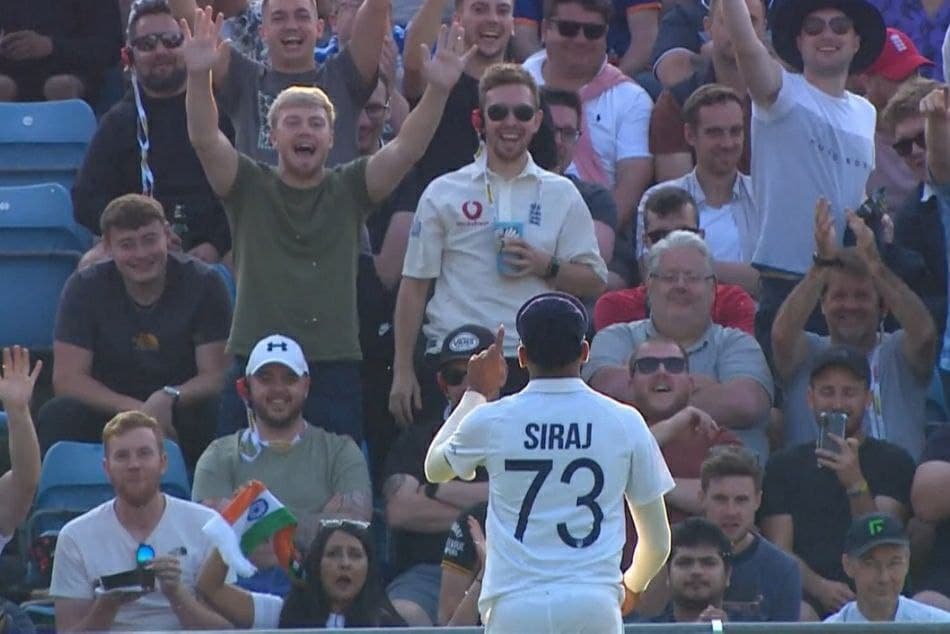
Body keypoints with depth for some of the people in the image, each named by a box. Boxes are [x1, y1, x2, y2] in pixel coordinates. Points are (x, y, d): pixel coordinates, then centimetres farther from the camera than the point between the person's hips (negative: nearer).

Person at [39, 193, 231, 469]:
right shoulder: (84, 288, -6)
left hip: (183, 410, 0)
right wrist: (137, 411, -27)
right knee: (57, 416, -31)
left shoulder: (203, 283, -7)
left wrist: (169, 399, -33)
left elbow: (216, 375, -10)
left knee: (217, 416, -34)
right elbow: (67, 378, -13)